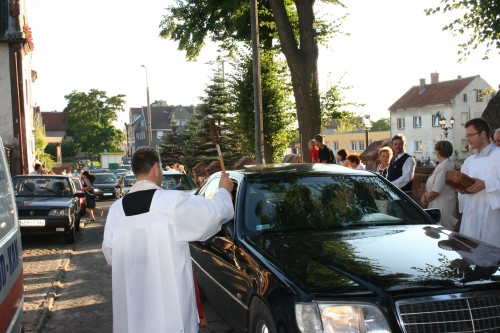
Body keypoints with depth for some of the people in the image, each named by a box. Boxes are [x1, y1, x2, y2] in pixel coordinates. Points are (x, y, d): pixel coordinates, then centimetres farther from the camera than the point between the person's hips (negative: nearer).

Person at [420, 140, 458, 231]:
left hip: (441, 207, -10)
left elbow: (436, 191, -20)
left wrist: (426, 200, -5)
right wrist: (424, 195, 3)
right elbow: (432, 185, 16)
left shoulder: (444, 166, -19)